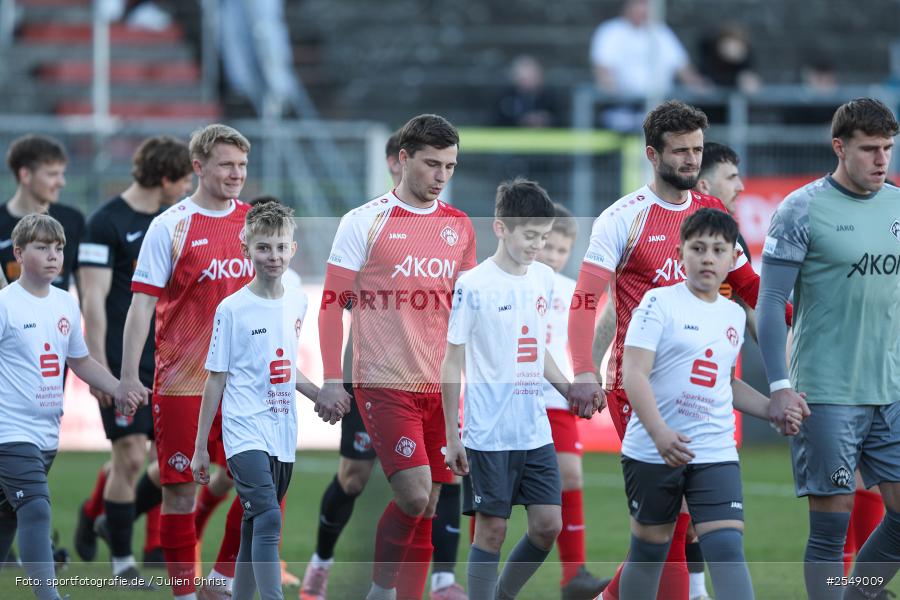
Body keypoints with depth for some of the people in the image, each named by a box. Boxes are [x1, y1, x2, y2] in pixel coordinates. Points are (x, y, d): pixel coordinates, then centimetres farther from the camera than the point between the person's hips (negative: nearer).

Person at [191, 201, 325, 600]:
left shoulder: (297, 302, 10)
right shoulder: (232, 309, -6)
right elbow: (216, 379, -3)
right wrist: (200, 448, -2)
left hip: (283, 437, 6)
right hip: (245, 434, -6)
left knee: (256, 529, 10)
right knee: (268, 520, -20)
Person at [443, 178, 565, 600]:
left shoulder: (544, 279, 7)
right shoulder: (474, 285, -11)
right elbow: (452, 363, -7)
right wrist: (452, 436, -8)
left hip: (536, 433, 6)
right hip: (489, 434, -6)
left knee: (549, 525, 3)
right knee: (491, 528, -3)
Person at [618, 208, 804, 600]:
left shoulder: (734, 315, 12)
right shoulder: (660, 302, -7)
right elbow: (634, 374, -16)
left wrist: (771, 409, 12)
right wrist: (659, 433, -29)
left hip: (715, 453, 4)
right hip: (652, 450, -4)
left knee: (727, 547, -11)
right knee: (650, 546, 8)